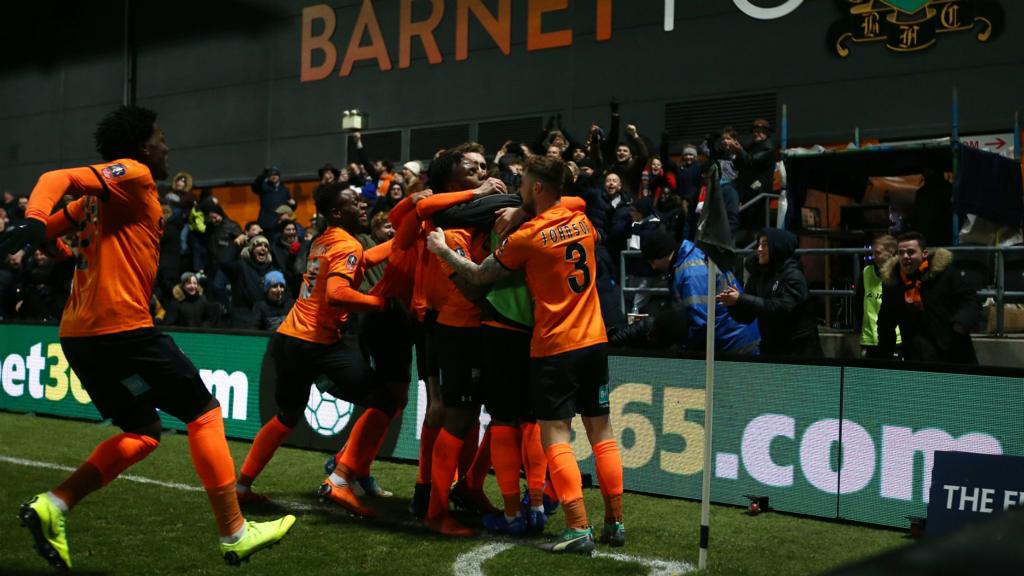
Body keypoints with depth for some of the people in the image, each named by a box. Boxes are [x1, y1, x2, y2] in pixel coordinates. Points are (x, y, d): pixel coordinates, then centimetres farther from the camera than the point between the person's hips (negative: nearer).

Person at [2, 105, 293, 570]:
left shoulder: (100, 196, 20)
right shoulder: (133, 174, -5)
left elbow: (52, 227, 15)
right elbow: (57, 179, -19)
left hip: (81, 334, 9)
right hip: (121, 327, -9)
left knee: (142, 433, 18)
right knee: (204, 412, 2)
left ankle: (51, 506, 4)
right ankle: (235, 535, 5)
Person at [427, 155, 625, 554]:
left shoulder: (527, 236, -12)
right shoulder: (582, 222, 7)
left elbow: (479, 276, -3)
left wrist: (442, 250, 12)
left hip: (554, 348, -6)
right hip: (594, 341, 6)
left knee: (555, 437, -3)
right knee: (601, 432, 10)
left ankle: (578, 529, -8)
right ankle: (615, 522, 15)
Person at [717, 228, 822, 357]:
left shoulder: (793, 275, -11)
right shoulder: (757, 275, 7)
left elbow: (782, 307, -25)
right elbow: (746, 317, 6)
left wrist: (741, 299, -27)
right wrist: (732, 303, -17)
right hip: (770, 351, 5)